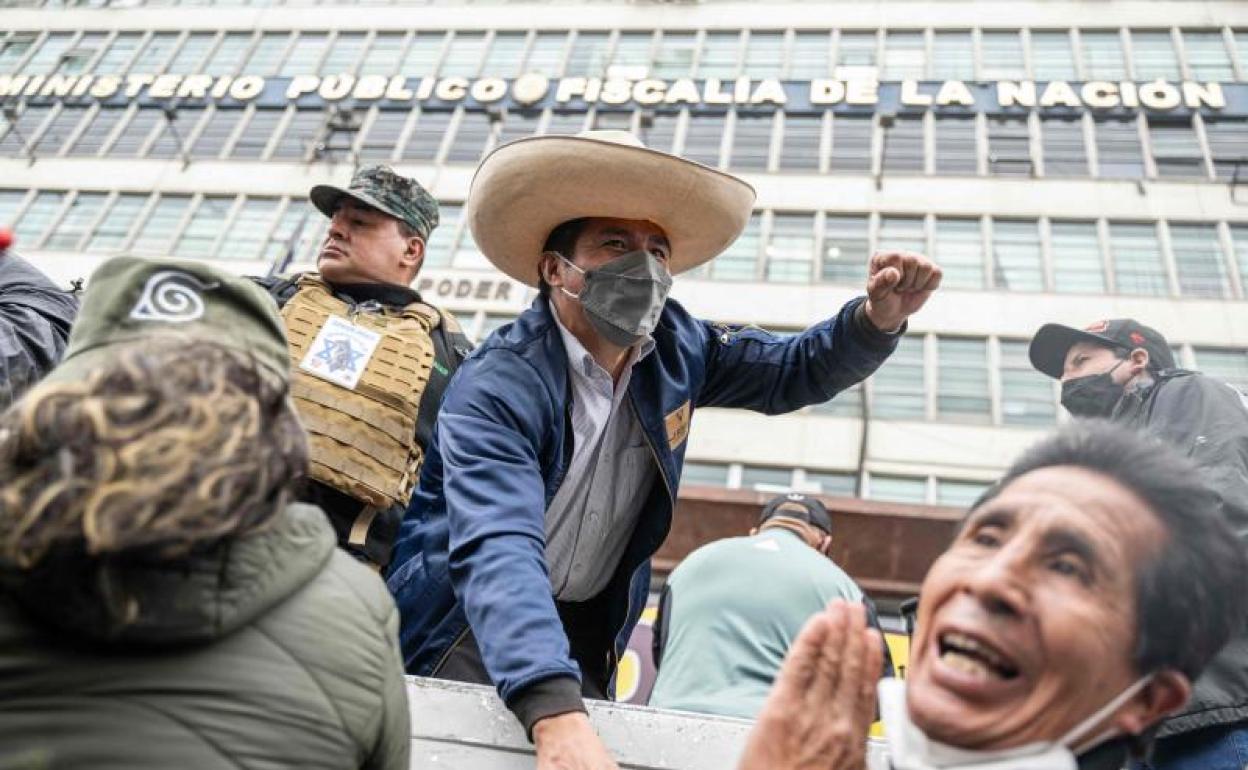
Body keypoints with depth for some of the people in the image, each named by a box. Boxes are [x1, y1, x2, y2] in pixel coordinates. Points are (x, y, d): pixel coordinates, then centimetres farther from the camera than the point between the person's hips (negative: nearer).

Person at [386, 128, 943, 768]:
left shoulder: (674, 346, -9)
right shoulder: (497, 392, -27)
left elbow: (795, 370, 4)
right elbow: (498, 551, -41)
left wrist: (878, 319, -16)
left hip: (589, 633, 5)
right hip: (469, 627, -4)